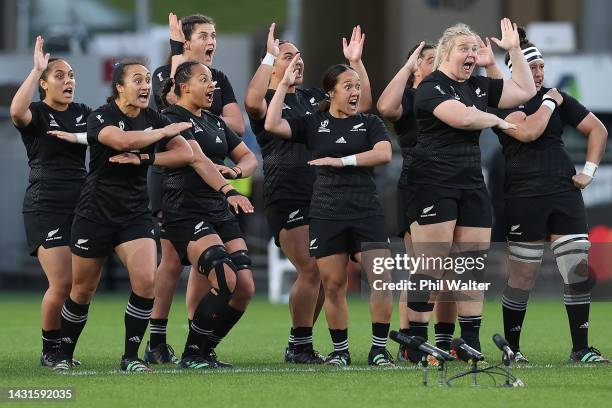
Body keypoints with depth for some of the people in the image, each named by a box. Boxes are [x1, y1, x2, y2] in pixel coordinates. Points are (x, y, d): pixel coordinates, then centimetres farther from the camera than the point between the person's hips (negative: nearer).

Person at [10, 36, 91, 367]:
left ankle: (64, 349, 15)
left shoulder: (83, 114, 14)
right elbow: (17, 111, -26)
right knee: (61, 284, -13)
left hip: (81, 204, 6)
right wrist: (36, 69, -24)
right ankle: (49, 351, 4)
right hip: (45, 209, -6)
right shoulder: (37, 114, -4)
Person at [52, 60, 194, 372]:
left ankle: (130, 357, -4)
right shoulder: (100, 117, -11)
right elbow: (124, 140, -32)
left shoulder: (152, 119, 4)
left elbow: (186, 153, -5)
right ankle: (64, 355, 24)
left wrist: (142, 159, -16)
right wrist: (164, 132, -19)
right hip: (95, 214, -3)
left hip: (135, 215, 3)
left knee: (145, 282, -17)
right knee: (82, 290, 5)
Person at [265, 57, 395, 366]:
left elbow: (384, 154, -8)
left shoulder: (369, 123, 10)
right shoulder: (313, 124, 10)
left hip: (366, 211, 0)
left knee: (381, 279, -12)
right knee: (333, 286, 1)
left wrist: (342, 161, -12)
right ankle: (340, 351, 14)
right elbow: (272, 125, -3)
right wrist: (284, 84, -2)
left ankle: (379, 349, -4)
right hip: (326, 214, 0)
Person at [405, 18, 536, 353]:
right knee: (430, 265, -10)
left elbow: (525, 90, 19)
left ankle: (471, 344, 11)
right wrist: (498, 121, -5)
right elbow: (463, 117, -22)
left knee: (474, 264, 5)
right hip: (434, 184, -7)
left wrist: (514, 49, 14)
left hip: (472, 184, 8)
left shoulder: (479, 86, 16)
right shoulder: (431, 87, -7)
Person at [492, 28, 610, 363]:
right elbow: (528, 131, -22)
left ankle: (581, 349, 1)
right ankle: (511, 348, 12)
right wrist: (549, 103, -7)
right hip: (525, 195, -5)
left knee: (578, 269, -3)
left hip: (564, 192, 5)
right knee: (523, 275, -1)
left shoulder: (557, 97, 13)